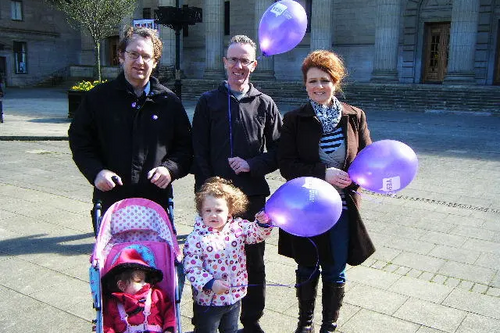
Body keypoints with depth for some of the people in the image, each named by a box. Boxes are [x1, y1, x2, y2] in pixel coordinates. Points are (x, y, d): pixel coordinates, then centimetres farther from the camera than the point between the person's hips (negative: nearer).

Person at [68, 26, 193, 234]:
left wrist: (170, 168, -8)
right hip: (110, 201, 0)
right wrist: (95, 171, -7)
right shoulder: (99, 97, 6)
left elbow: (185, 147, 11)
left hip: (157, 202, 1)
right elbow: (79, 140, 9)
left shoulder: (168, 102, 8)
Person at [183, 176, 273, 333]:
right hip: (208, 299, -4)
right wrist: (210, 283, -30)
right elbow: (191, 268, -19)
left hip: (234, 296, 4)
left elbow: (258, 234, -6)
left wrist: (263, 223, -28)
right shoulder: (196, 238, -18)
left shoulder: (238, 227, -6)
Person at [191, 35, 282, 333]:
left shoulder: (265, 104, 6)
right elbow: (199, 154, 2)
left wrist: (252, 164, -11)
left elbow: (279, 151, 6)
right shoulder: (208, 102, 5)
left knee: (254, 262, 12)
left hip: (254, 196, 1)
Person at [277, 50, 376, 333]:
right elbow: (287, 165, -10)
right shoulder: (294, 120, -4)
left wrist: (355, 177, -17)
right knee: (307, 270, 16)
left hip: (342, 208, 1)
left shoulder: (355, 116, 0)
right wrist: (323, 172, -22)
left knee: (335, 274, 12)